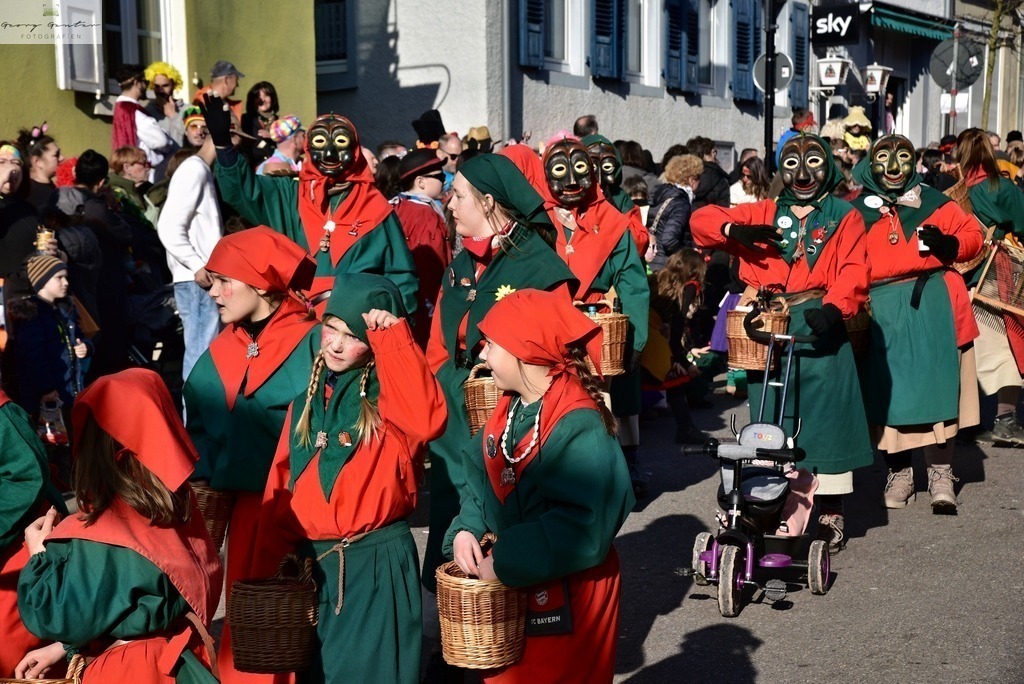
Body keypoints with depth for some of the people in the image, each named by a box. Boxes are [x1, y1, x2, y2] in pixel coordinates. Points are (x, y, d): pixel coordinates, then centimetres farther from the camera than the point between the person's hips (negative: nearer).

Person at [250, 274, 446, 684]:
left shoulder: (390, 397, -7)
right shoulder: (307, 401, 10)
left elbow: (427, 418, -32)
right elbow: (281, 488, 11)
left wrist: (393, 337, -29)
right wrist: (270, 566, 5)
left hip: (377, 563, -6)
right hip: (312, 564, 6)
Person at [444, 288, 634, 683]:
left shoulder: (580, 429, -25)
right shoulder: (509, 411, 2)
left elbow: (581, 528, -31)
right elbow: (481, 483, 11)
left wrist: (503, 564, -26)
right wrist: (466, 530, -8)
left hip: (566, 603, -8)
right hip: (510, 591, 8)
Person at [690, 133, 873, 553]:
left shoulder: (844, 217, 10)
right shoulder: (764, 214, 16)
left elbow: (853, 273, -5)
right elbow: (701, 220, 9)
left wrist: (834, 308, -24)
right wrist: (735, 229, -13)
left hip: (819, 329, -2)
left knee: (826, 417, -3)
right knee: (768, 420, 6)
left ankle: (831, 513, 7)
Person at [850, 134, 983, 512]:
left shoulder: (933, 203, 9)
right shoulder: (857, 211, 8)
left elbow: (972, 234, 10)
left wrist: (950, 244, -11)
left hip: (931, 303, 0)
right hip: (881, 310, 1)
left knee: (936, 385, -1)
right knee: (888, 390, 4)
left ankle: (941, 475, 8)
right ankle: (899, 473, 17)